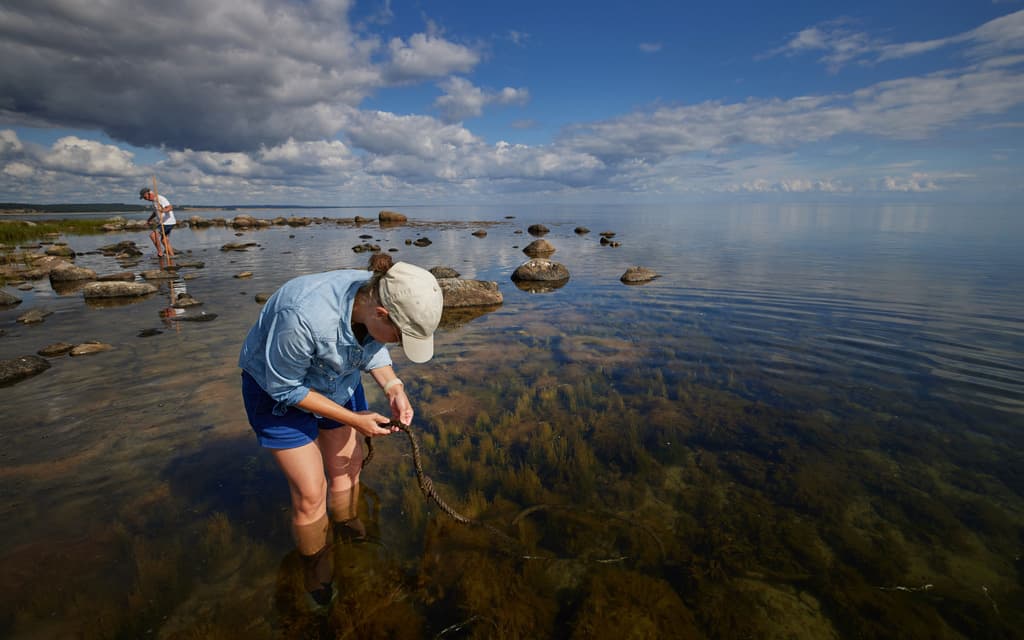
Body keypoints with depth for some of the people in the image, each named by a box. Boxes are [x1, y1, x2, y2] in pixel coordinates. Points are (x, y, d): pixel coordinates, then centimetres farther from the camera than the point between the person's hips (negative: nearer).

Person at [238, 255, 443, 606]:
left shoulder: (381, 297, -24)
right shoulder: (306, 317, -43)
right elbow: (283, 387, -26)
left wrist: (393, 387, -19)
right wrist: (353, 419, -22)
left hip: (337, 380, 6)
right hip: (278, 389, -5)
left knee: (347, 466, 16)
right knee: (311, 492, 1)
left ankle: (348, 532, 45)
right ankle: (318, 576, 28)